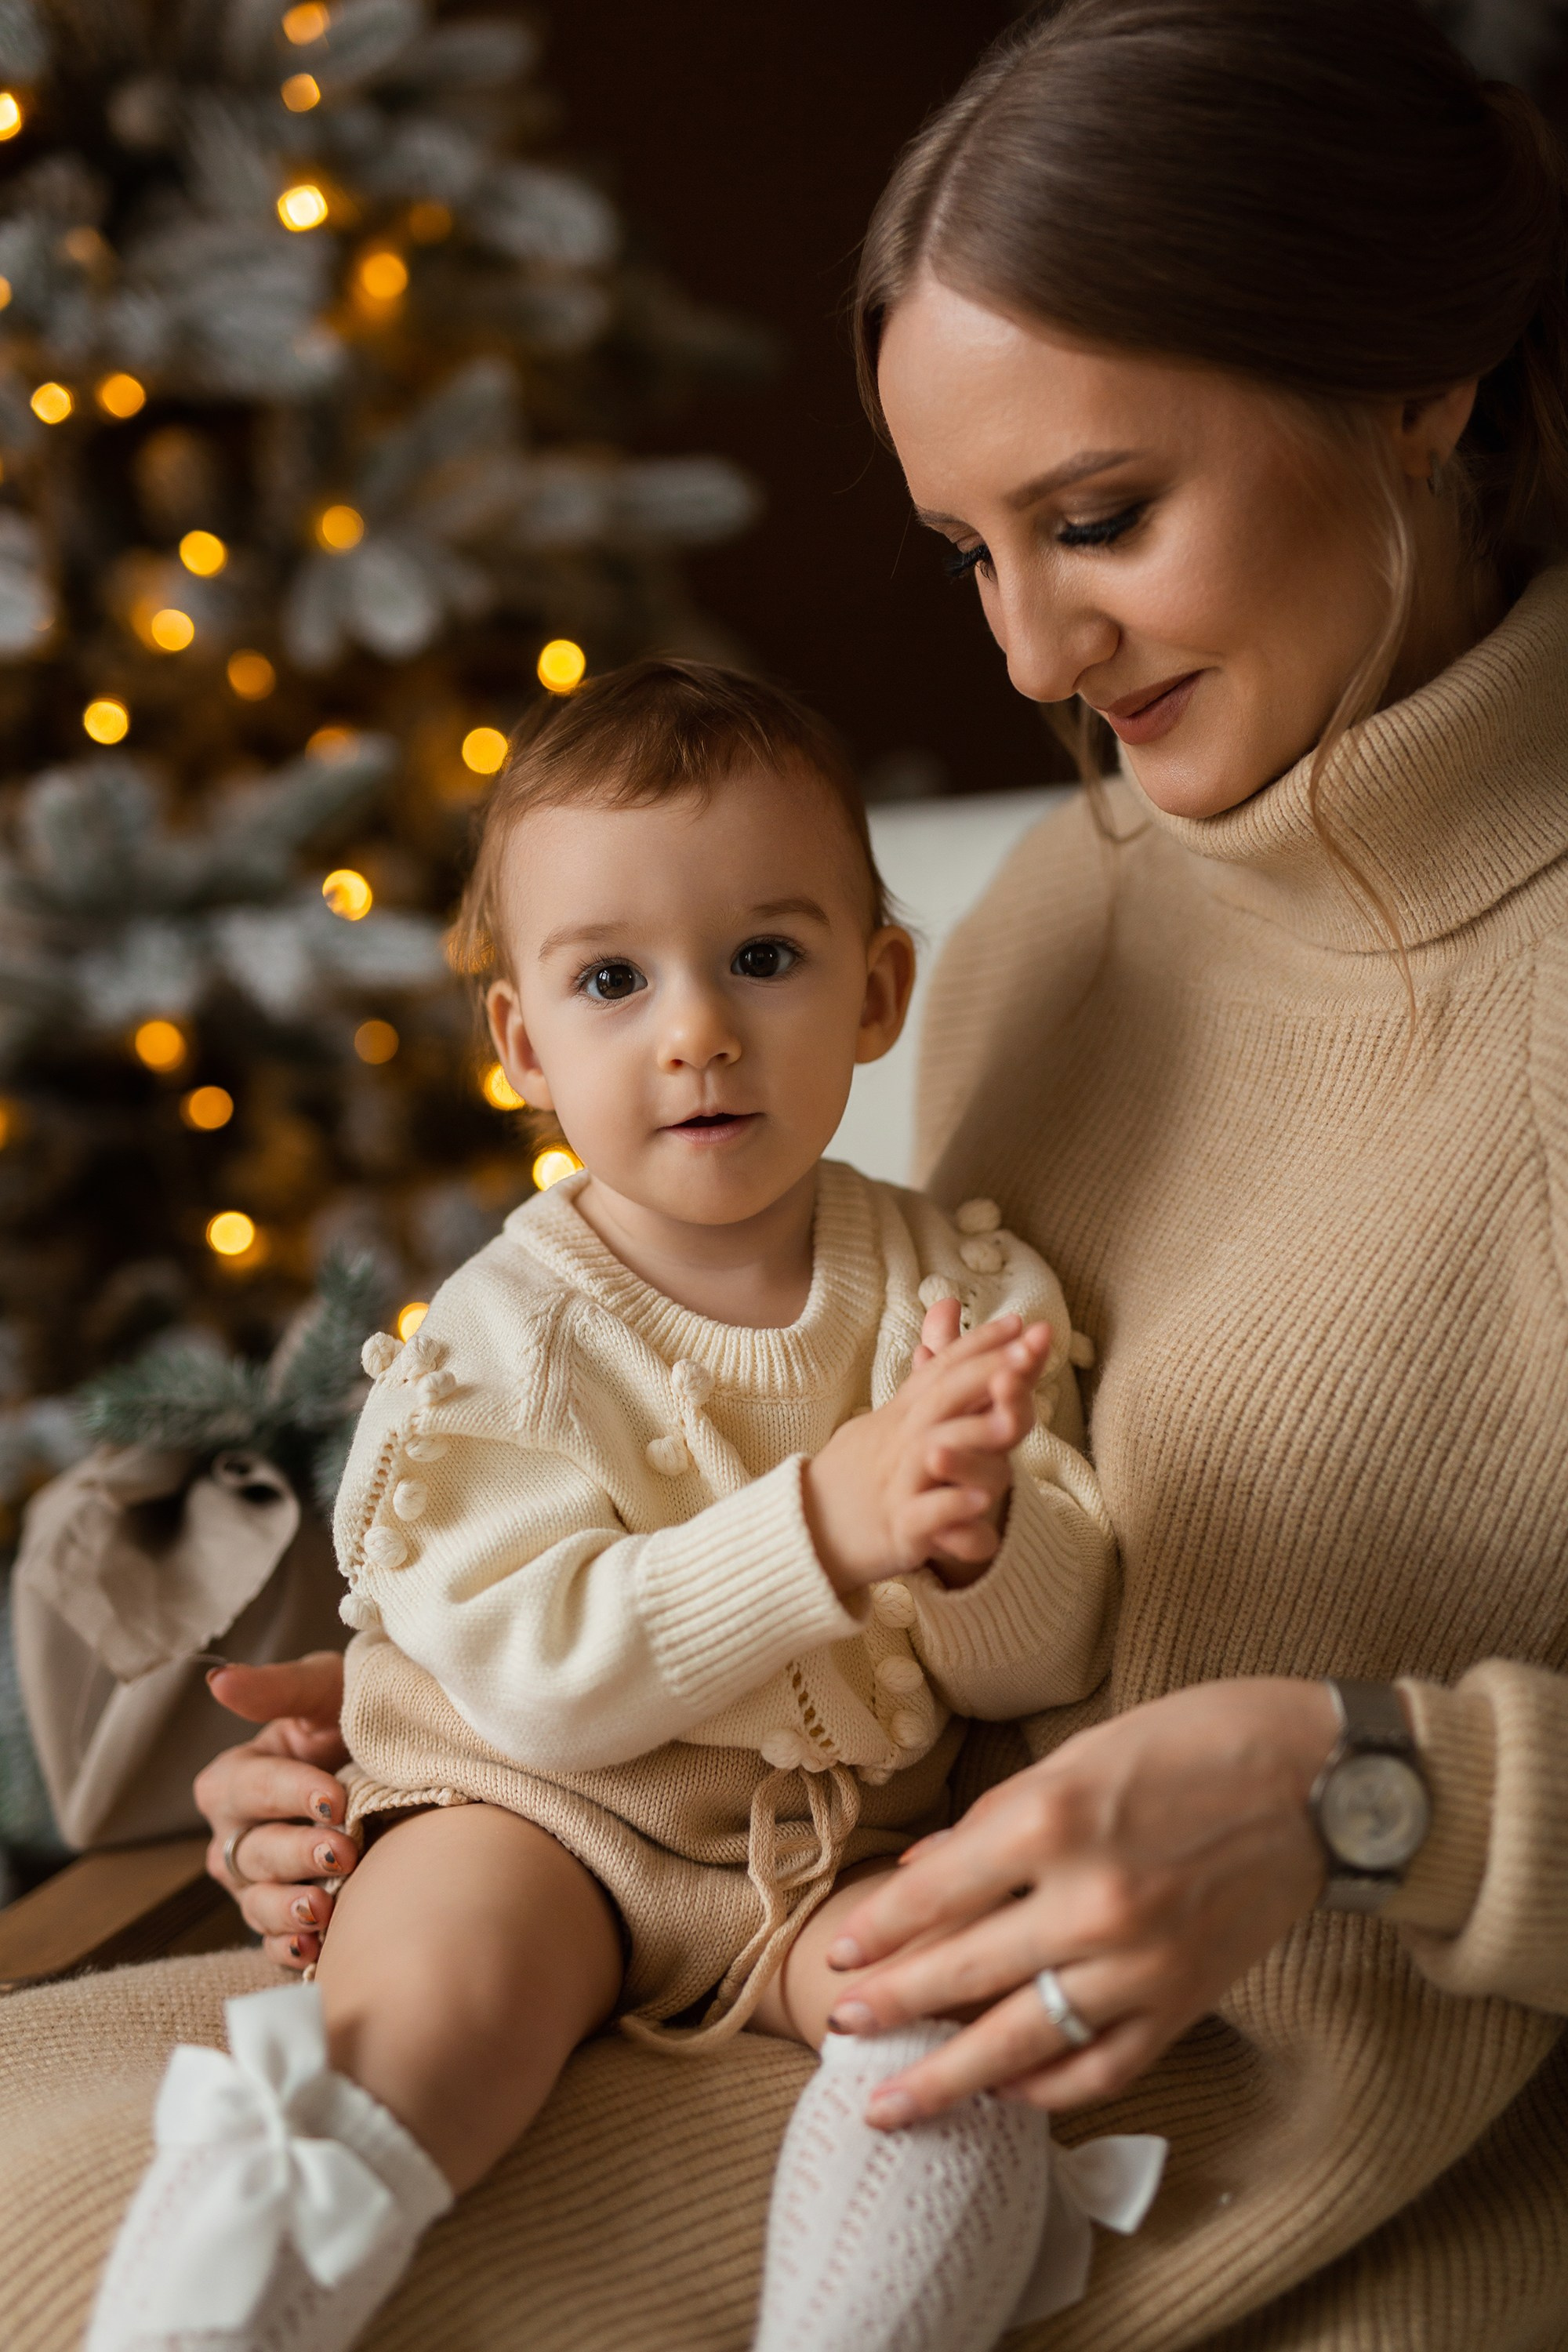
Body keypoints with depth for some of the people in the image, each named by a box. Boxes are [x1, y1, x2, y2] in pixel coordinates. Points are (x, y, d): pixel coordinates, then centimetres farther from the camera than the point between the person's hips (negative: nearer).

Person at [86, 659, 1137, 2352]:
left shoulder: (965, 1289, -2)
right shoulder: (497, 1338, -10)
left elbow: (1052, 1660, -4)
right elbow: (538, 1670, -21)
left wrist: (979, 1533, -29)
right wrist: (823, 1525, -34)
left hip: (841, 1850, 3)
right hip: (543, 1816, -2)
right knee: (436, 1997, -29)